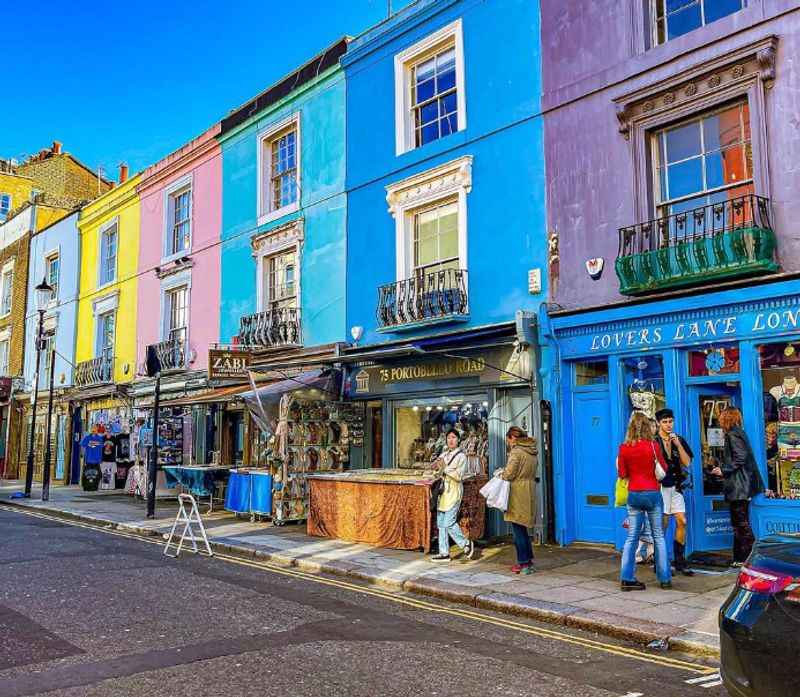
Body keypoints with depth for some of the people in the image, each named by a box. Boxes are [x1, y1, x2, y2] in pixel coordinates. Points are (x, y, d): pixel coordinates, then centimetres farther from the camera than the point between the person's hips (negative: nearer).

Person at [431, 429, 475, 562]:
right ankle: (444, 553, 13)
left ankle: (466, 544, 10)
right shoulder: (443, 455, 13)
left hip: (454, 492, -7)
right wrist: (437, 466, 2)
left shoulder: (461, 456, -6)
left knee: (449, 523, -11)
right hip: (443, 491, 7)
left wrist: (445, 467, -20)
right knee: (441, 523, 7)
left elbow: (459, 476, -15)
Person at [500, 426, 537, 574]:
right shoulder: (532, 453, 12)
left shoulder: (516, 452, -14)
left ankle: (523, 563, 3)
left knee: (518, 529, 0)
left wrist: (501, 474, 4)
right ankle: (529, 560, 22)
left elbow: (509, 474, -18)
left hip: (518, 493, -8)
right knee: (523, 528, 18)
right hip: (529, 492, 8)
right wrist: (505, 473, 14)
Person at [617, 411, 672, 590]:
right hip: (653, 493, -2)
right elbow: (663, 468, 3)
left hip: (634, 494, 2)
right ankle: (665, 578, 13)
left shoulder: (624, 448, -3)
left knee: (632, 537, 7)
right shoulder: (653, 445, -8)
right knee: (659, 536, 9)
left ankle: (626, 578, 3)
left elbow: (622, 474, 2)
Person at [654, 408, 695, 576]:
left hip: (676, 487, 5)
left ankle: (680, 562, 12)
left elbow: (687, 462, 2)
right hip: (660, 486, -5)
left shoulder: (679, 440, 11)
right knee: (663, 524, -4)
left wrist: (678, 445, -7)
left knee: (681, 521, 2)